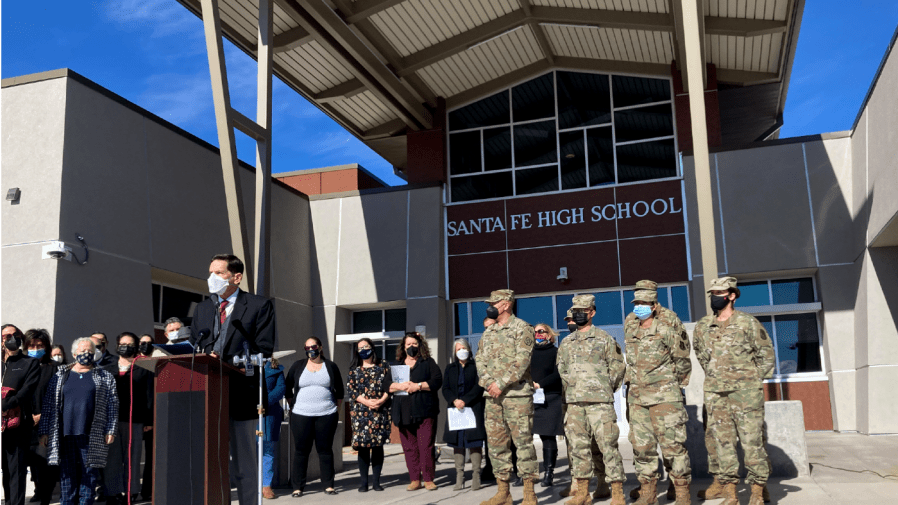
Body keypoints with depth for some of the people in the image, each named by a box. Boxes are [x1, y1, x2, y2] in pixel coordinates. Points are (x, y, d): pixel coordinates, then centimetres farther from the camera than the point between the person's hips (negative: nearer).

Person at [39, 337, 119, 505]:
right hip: (65, 434, 1)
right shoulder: (61, 376, 14)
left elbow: (112, 405, 5)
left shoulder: (105, 377, 9)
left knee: (89, 472, 0)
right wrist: (44, 431, 7)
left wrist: (110, 430, -3)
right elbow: (48, 404, 13)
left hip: (92, 435, -1)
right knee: (67, 473, 4)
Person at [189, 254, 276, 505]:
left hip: (241, 396, -5)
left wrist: (225, 364, -17)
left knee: (244, 463, 1)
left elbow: (263, 350, -7)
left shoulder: (260, 305, 2)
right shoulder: (202, 308, 20)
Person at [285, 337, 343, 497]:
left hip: (327, 415, 0)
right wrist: (292, 406, 7)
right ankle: (298, 487, 8)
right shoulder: (298, 366, 8)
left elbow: (340, 390, 12)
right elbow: (287, 388, 13)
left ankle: (328, 485, 11)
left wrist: (337, 409, 7)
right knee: (301, 450, 3)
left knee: (325, 449, 5)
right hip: (301, 415, 0)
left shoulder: (330, 366, 8)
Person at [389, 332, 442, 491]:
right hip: (404, 412, 3)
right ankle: (415, 479, 10)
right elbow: (387, 385, 9)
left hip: (424, 411, -3)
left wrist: (418, 386, -11)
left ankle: (428, 479, 1)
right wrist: (400, 386, -10)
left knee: (426, 446, -6)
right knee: (409, 448, 3)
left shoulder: (428, 362, 9)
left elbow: (437, 381, -3)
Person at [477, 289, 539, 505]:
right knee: (496, 443, 7)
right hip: (493, 397, 7)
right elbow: (481, 363, 13)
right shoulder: (488, 333, 17)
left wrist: (501, 383, -17)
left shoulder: (522, 329, -3)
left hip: (517, 394, -7)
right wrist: (488, 383, -6)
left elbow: (521, 362, -13)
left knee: (523, 442, -5)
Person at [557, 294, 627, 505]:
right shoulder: (566, 343, 15)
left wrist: (605, 389, 2)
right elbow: (561, 370, 20)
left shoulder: (604, 339, 1)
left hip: (599, 401, -5)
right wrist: (570, 391, 11)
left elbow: (617, 367, 3)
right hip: (574, 402, 5)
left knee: (608, 444, -8)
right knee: (578, 446, 7)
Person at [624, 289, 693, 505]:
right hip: (637, 397, 6)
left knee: (672, 444, -5)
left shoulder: (666, 331, -7)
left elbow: (682, 360, 2)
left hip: (664, 396, -6)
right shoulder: (629, 329, 9)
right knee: (642, 446, 8)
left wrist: (677, 384, 10)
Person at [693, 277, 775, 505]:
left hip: (746, 392, -4)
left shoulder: (748, 323, -2)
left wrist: (752, 380, 4)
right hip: (715, 394, 4)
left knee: (752, 441, -2)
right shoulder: (702, 327, 8)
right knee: (722, 442, 5)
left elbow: (767, 355, 5)